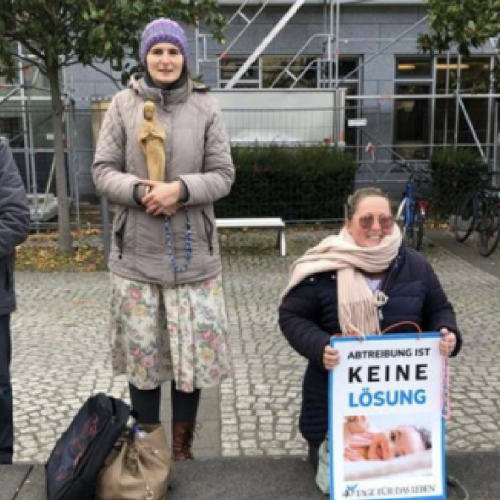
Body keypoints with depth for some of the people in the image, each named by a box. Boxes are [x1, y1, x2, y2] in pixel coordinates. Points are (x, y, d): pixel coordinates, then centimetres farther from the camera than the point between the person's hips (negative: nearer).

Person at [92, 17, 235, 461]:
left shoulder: (205, 107, 0)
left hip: (193, 250, 0)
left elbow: (223, 175, -1)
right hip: (137, 250, 0)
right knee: (141, 351, 9)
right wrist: (139, 191, -17)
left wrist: (181, 189, -17)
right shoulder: (124, 104, 1)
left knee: (194, 347, 6)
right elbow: (103, 170, 1)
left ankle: (182, 445, 26)